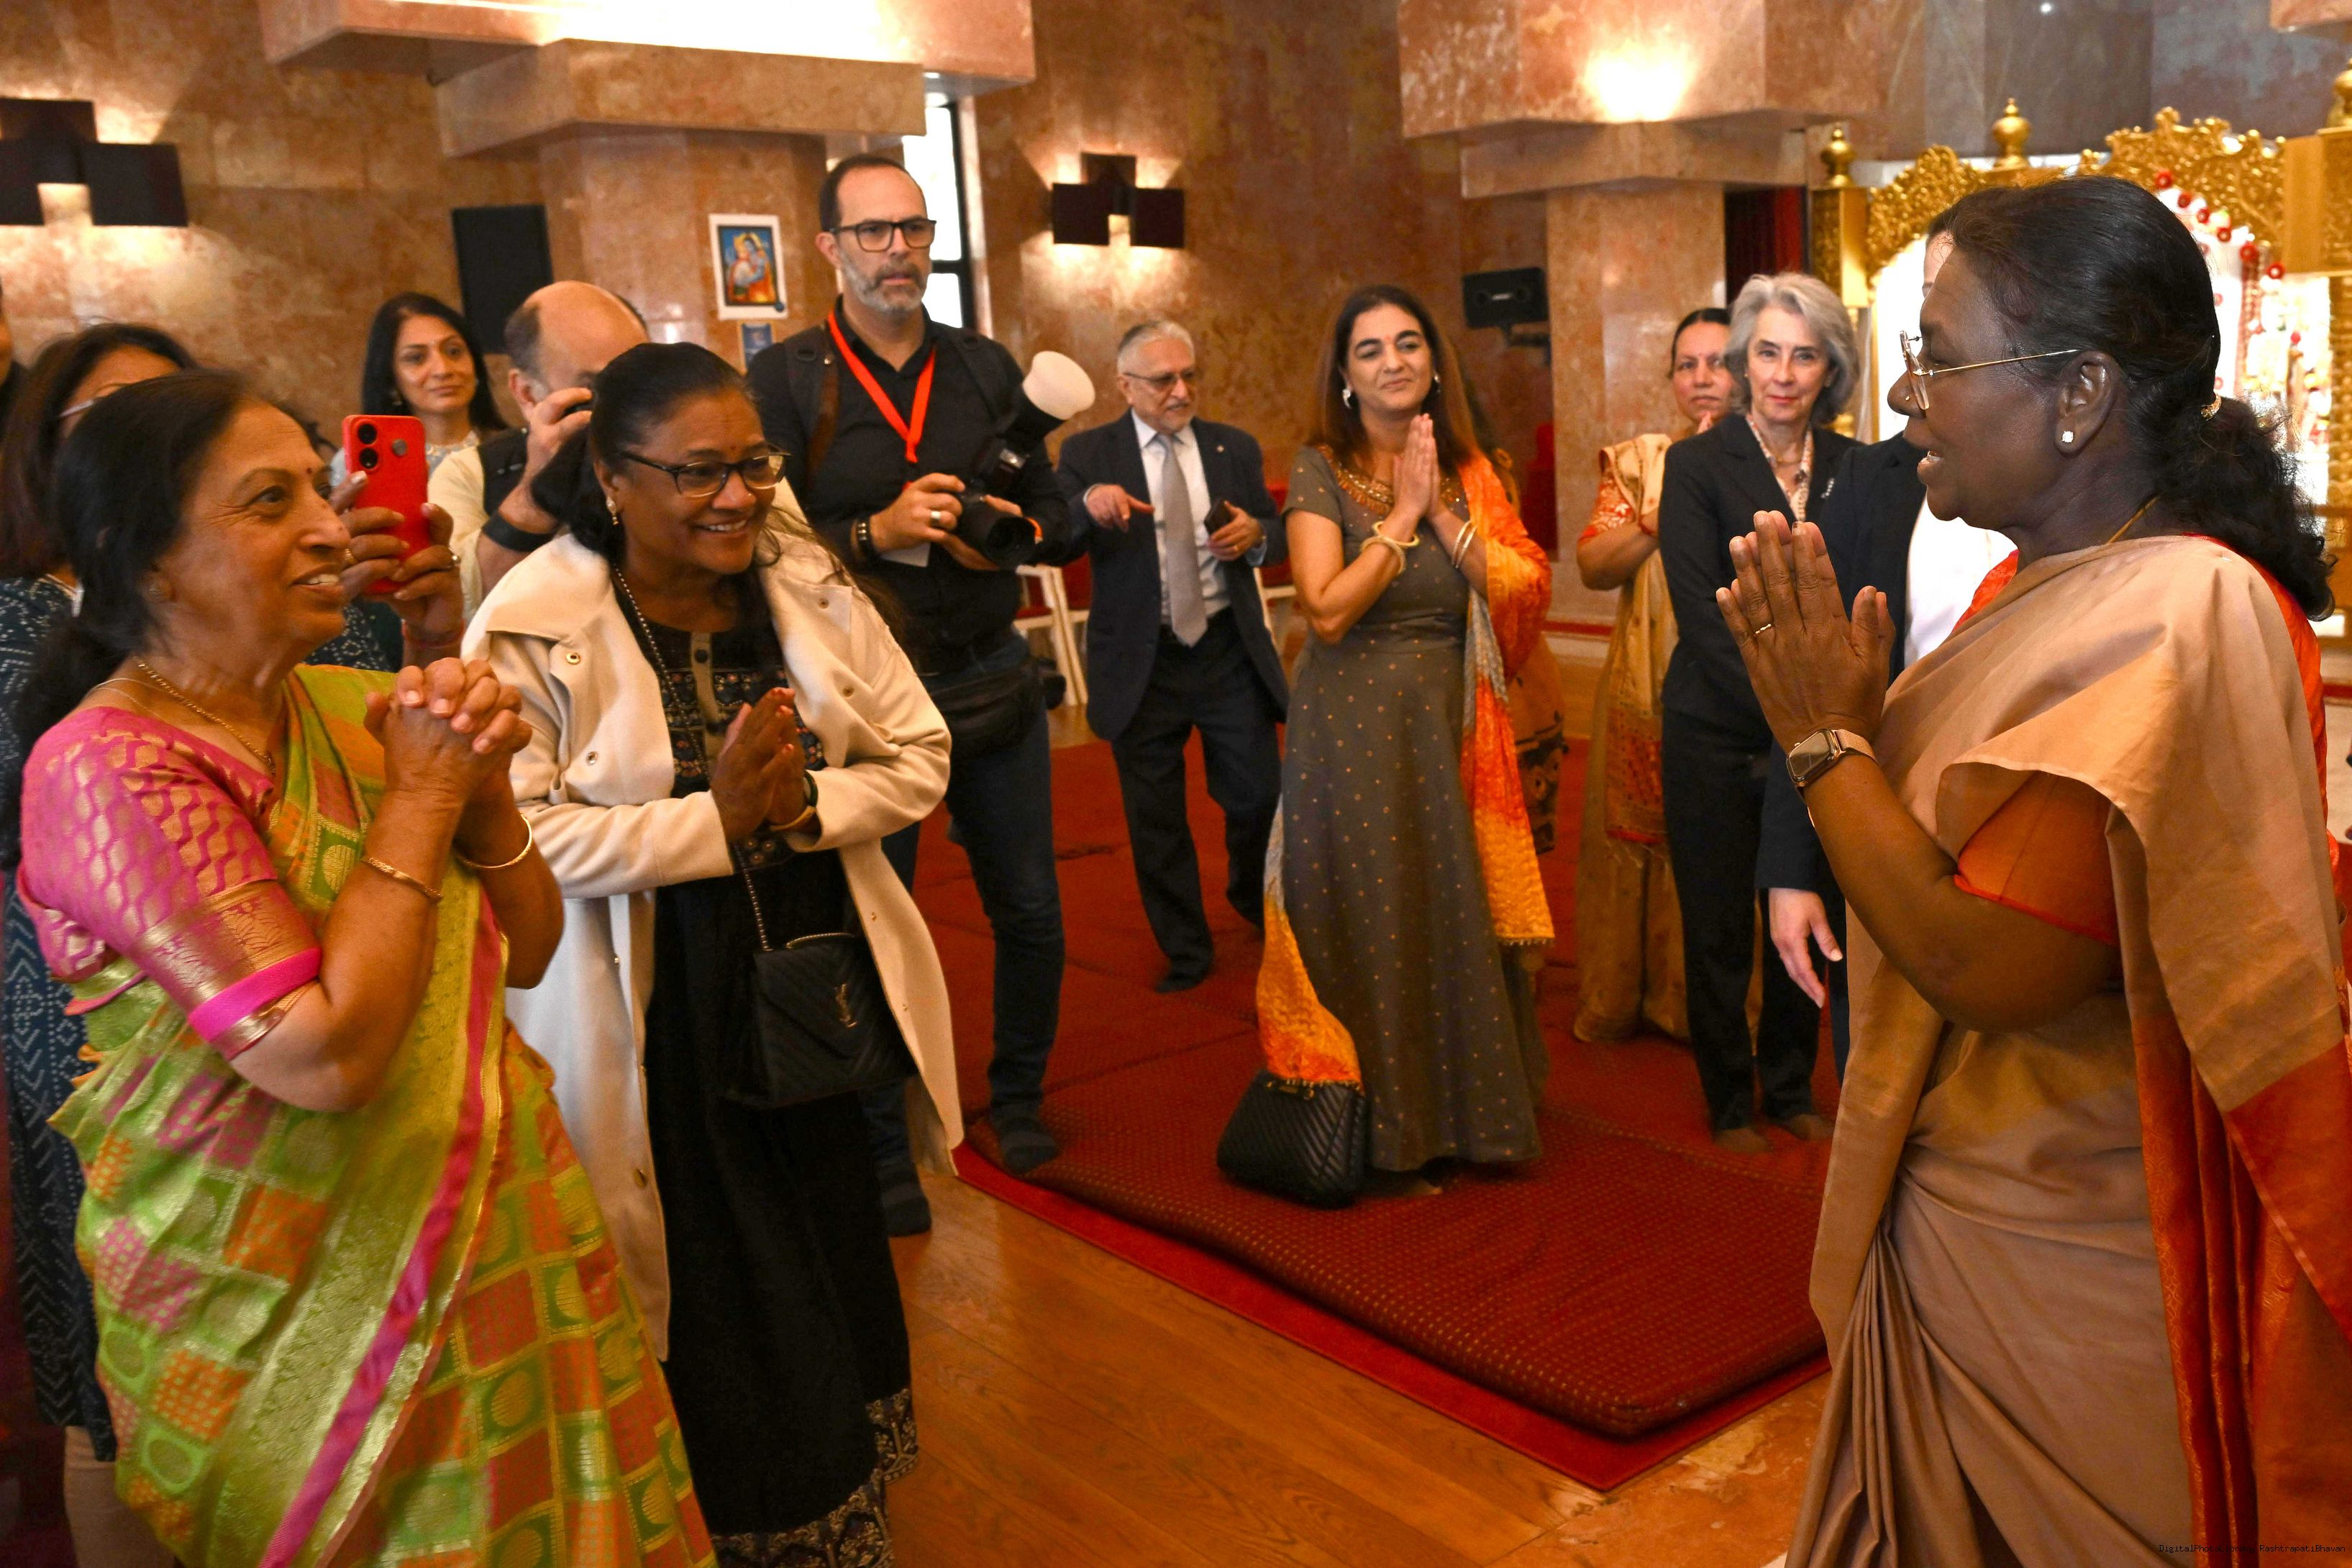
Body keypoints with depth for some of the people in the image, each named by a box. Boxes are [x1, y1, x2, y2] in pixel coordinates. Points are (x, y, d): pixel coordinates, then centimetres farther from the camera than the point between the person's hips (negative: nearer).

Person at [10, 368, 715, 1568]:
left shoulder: (351, 709, 2)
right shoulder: (108, 767, -18)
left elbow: (525, 953, 5)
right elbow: (326, 1056, -26)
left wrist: (484, 789, -12)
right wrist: (420, 797, -20)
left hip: (491, 1230, 6)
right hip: (294, 1305, -6)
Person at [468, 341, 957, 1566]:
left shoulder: (808, 585, -2)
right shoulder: (535, 627, -15)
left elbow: (919, 757, 1)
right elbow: (521, 834, -21)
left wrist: (804, 806, -17)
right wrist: (715, 817, -25)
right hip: (658, 1021, -4)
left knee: (838, 1250, 18)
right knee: (714, 1296, 8)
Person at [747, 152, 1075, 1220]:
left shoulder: (986, 368, 7)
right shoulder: (785, 380, -5)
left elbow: (1059, 519, 11)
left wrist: (1015, 531, -10)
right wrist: (876, 535, -24)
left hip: (990, 678, 4)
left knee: (1029, 911, 12)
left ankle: (1017, 1102, 35)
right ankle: (883, 1155, 23)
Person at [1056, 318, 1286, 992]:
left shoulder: (1236, 447, 7)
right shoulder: (1088, 452, -1)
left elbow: (1274, 537, 10)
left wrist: (1255, 533, -13)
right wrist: (1088, 503, -31)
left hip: (1230, 652, 2)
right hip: (1140, 661, -1)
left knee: (1259, 797, 4)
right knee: (1155, 818, 8)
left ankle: (1252, 899, 36)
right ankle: (1185, 950, 26)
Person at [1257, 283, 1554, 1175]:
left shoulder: (1468, 474, 7)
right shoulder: (1321, 472, -5)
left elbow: (1527, 591, -4)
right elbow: (1327, 609, -18)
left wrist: (1443, 515, -11)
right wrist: (1402, 515, -13)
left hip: (1451, 727, 4)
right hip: (1353, 726, -4)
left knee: (1460, 919, 9)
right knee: (1372, 923, 4)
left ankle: (1466, 1110, 27)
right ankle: (1386, 1125, 21)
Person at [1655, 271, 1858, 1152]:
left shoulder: (1852, 468, 4)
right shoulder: (1697, 466, -6)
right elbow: (1702, 618, -12)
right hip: (1719, 739, -3)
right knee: (1719, 928, 7)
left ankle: (1790, 1089, 30)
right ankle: (1729, 1100, 24)